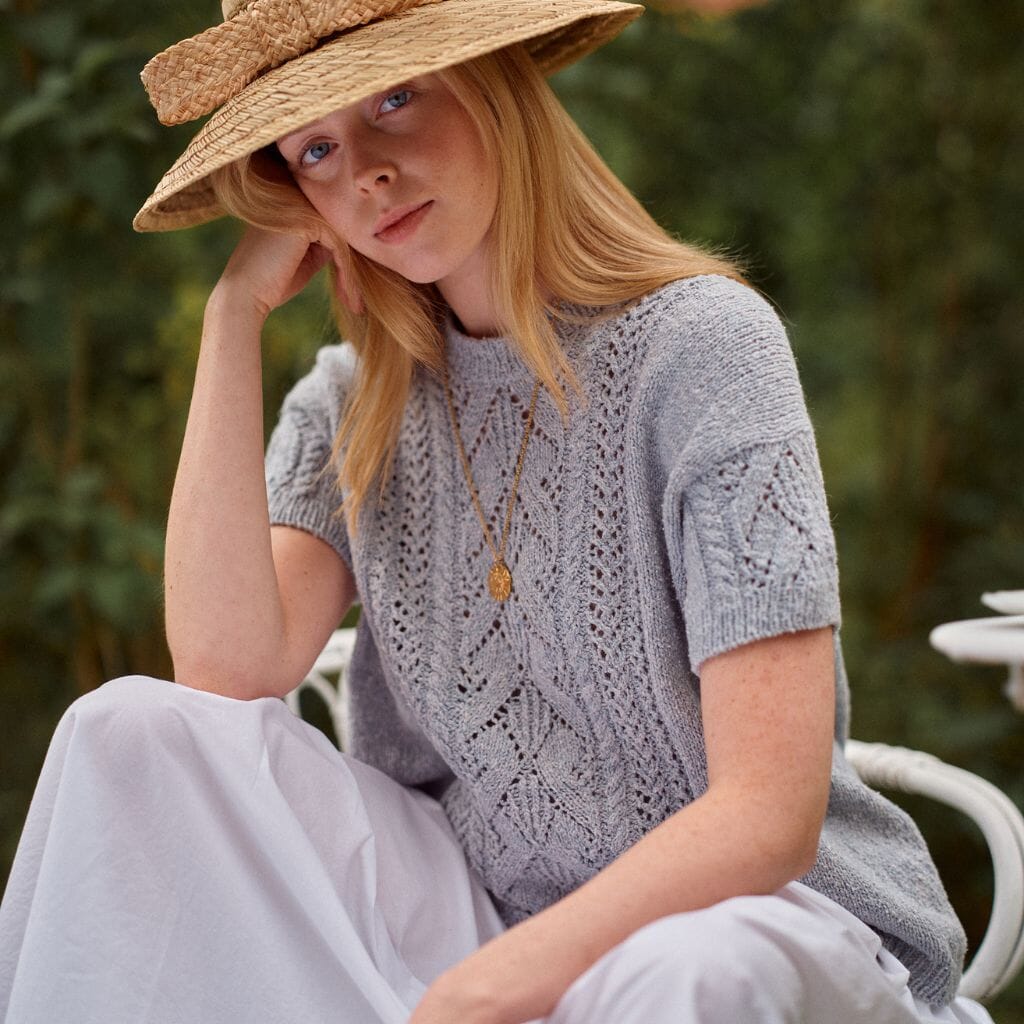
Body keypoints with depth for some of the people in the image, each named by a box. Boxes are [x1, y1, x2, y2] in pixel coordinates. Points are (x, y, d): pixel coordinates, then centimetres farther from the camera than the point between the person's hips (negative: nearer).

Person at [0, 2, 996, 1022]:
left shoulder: (700, 344, -13)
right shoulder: (352, 406, 6)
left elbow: (767, 814, -19)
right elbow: (230, 667, -12)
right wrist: (235, 313, -8)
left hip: (757, 911, -5)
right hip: (478, 905, 5)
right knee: (132, 730, -11)